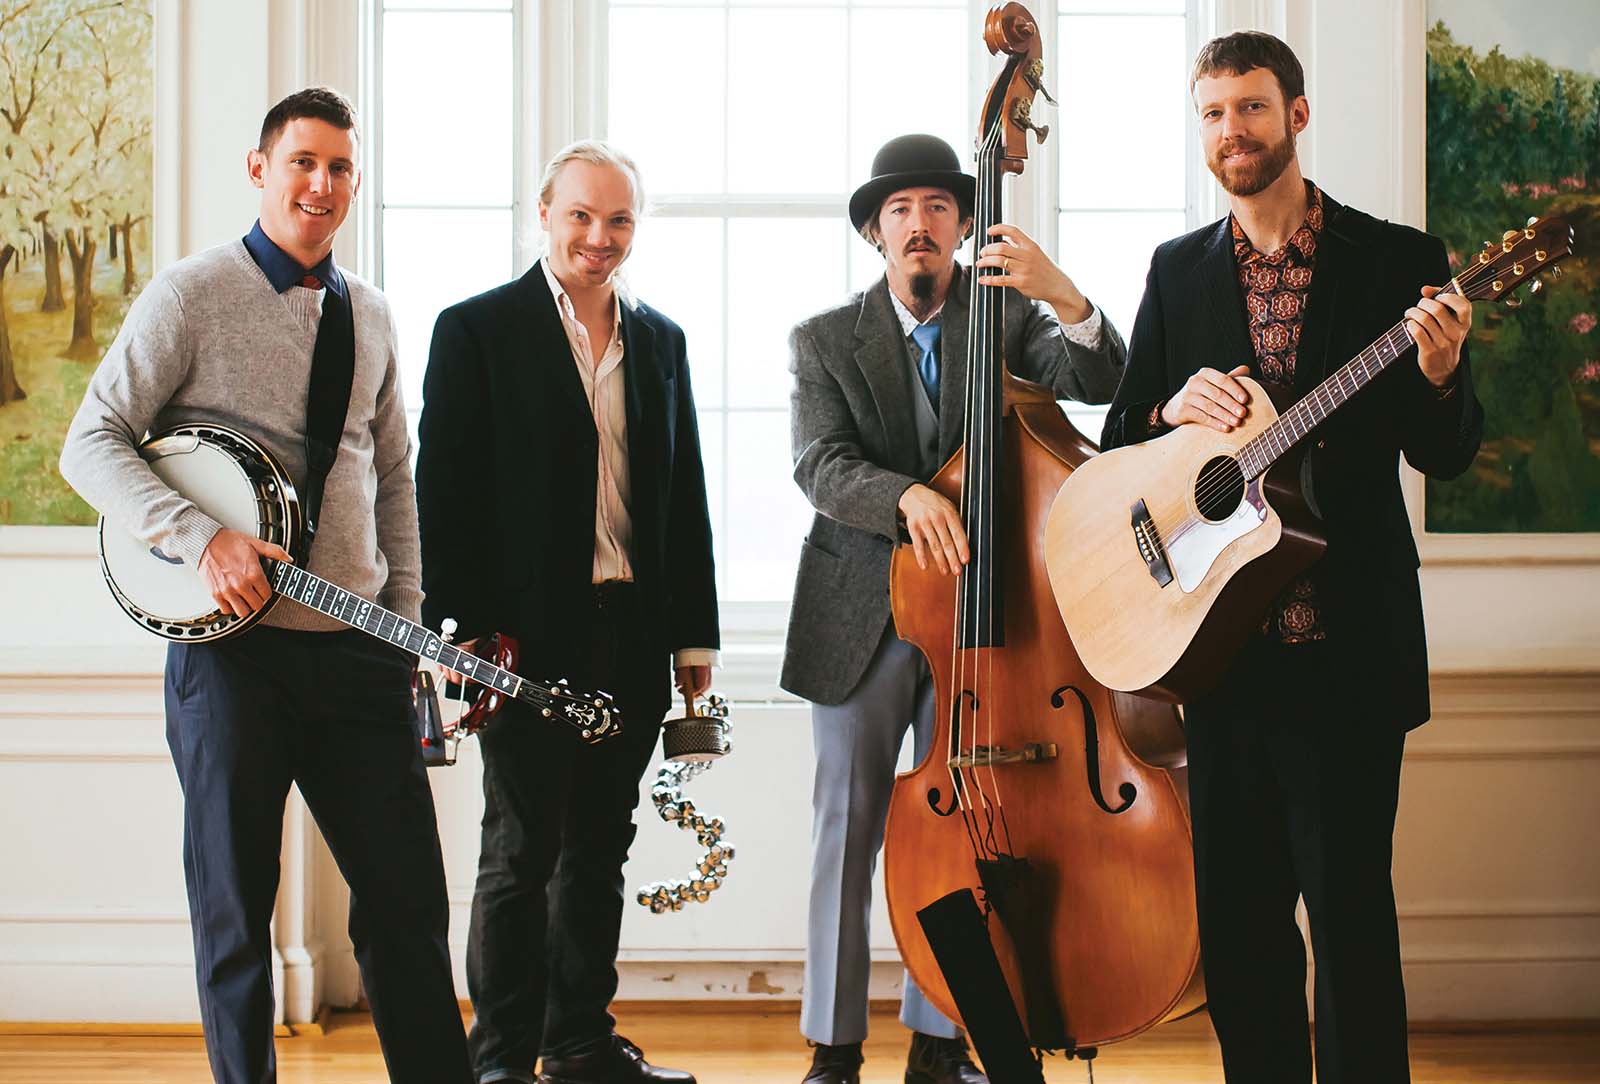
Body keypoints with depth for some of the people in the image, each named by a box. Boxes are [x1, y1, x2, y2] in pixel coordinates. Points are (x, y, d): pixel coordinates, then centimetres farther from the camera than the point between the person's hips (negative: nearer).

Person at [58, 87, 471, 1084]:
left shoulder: (371, 314, 14)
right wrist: (200, 537, -20)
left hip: (358, 649, 4)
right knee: (236, 904, 6)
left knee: (408, 894, 5)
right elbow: (92, 444, -7)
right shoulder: (192, 294, -3)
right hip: (234, 641, -4)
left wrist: (407, 620, 12)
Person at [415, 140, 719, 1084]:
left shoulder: (661, 340, 14)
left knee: (599, 848, 12)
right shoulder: (477, 329, -1)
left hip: (633, 637, 5)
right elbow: (444, 491, -5)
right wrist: (467, 630, -11)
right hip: (532, 632, -5)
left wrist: (695, 635, 11)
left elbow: (687, 497, 15)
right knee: (522, 849, 0)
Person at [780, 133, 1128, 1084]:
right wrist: (908, 495, -30)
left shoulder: (1007, 318, 6)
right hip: (861, 617, -1)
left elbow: (1099, 382, -10)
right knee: (847, 832, 2)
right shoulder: (825, 340, 3)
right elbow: (821, 463, -11)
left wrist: (1066, 298, -27)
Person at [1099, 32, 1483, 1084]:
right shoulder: (1179, 270, 11)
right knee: (1239, 906, 10)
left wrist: (1439, 375, -19)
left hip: (1349, 644, -3)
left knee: (1349, 898, -1)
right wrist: (1175, 408, -8)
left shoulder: (1396, 259, 2)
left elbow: (1449, 454, 1)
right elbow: (1120, 442, 13)